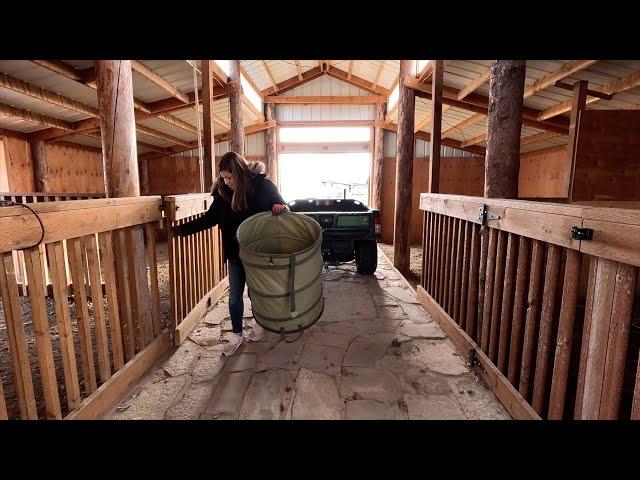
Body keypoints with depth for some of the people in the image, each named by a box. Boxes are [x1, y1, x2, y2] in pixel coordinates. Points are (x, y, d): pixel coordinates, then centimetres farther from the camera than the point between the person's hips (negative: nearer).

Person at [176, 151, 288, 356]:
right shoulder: (223, 193, -3)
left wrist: (280, 207, -27)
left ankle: (260, 325, 39)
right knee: (235, 296, 9)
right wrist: (182, 229, -4)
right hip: (236, 253, 3)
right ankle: (236, 336, 26)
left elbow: (281, 205, -2)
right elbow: (209, 219, 4)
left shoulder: (262, 185, -12)